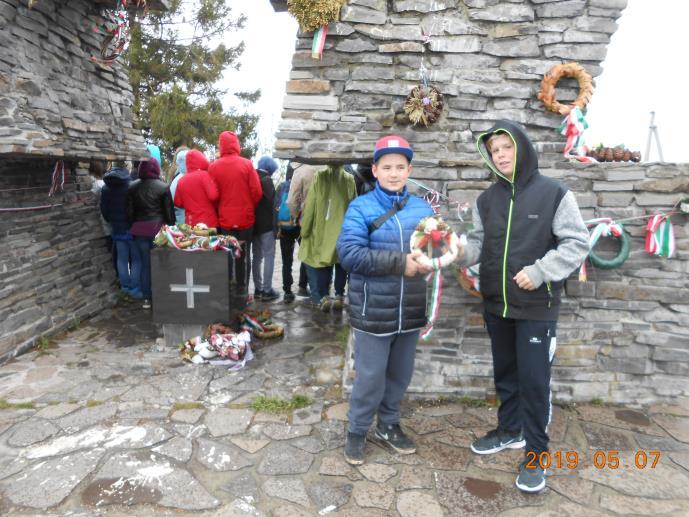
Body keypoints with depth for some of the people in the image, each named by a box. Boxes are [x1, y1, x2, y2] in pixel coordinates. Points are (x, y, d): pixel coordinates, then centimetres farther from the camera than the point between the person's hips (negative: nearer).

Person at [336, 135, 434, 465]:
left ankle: (388, 426, 39)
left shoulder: (423, 209, 7)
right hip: (374, 310, -5)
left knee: (400, 375, 18)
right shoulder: (361, 208, -8)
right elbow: (349, 253, -19)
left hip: (410, 310, 5)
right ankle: (357, 432, 28)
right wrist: (400, 262, -21)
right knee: (370, 377, 6)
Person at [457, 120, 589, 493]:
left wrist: (540, 271, -19)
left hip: (536, 307, -5)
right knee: (505, 373, 18)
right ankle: (510, 430, 38)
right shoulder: (487, 199, 6)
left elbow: (577, 243, -9)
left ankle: (536, 453, 19)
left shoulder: (554, 193, -9)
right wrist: (458, 251, -15)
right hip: (496, 305, 5)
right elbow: (479, 243, 6)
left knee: (534, 379, 2)